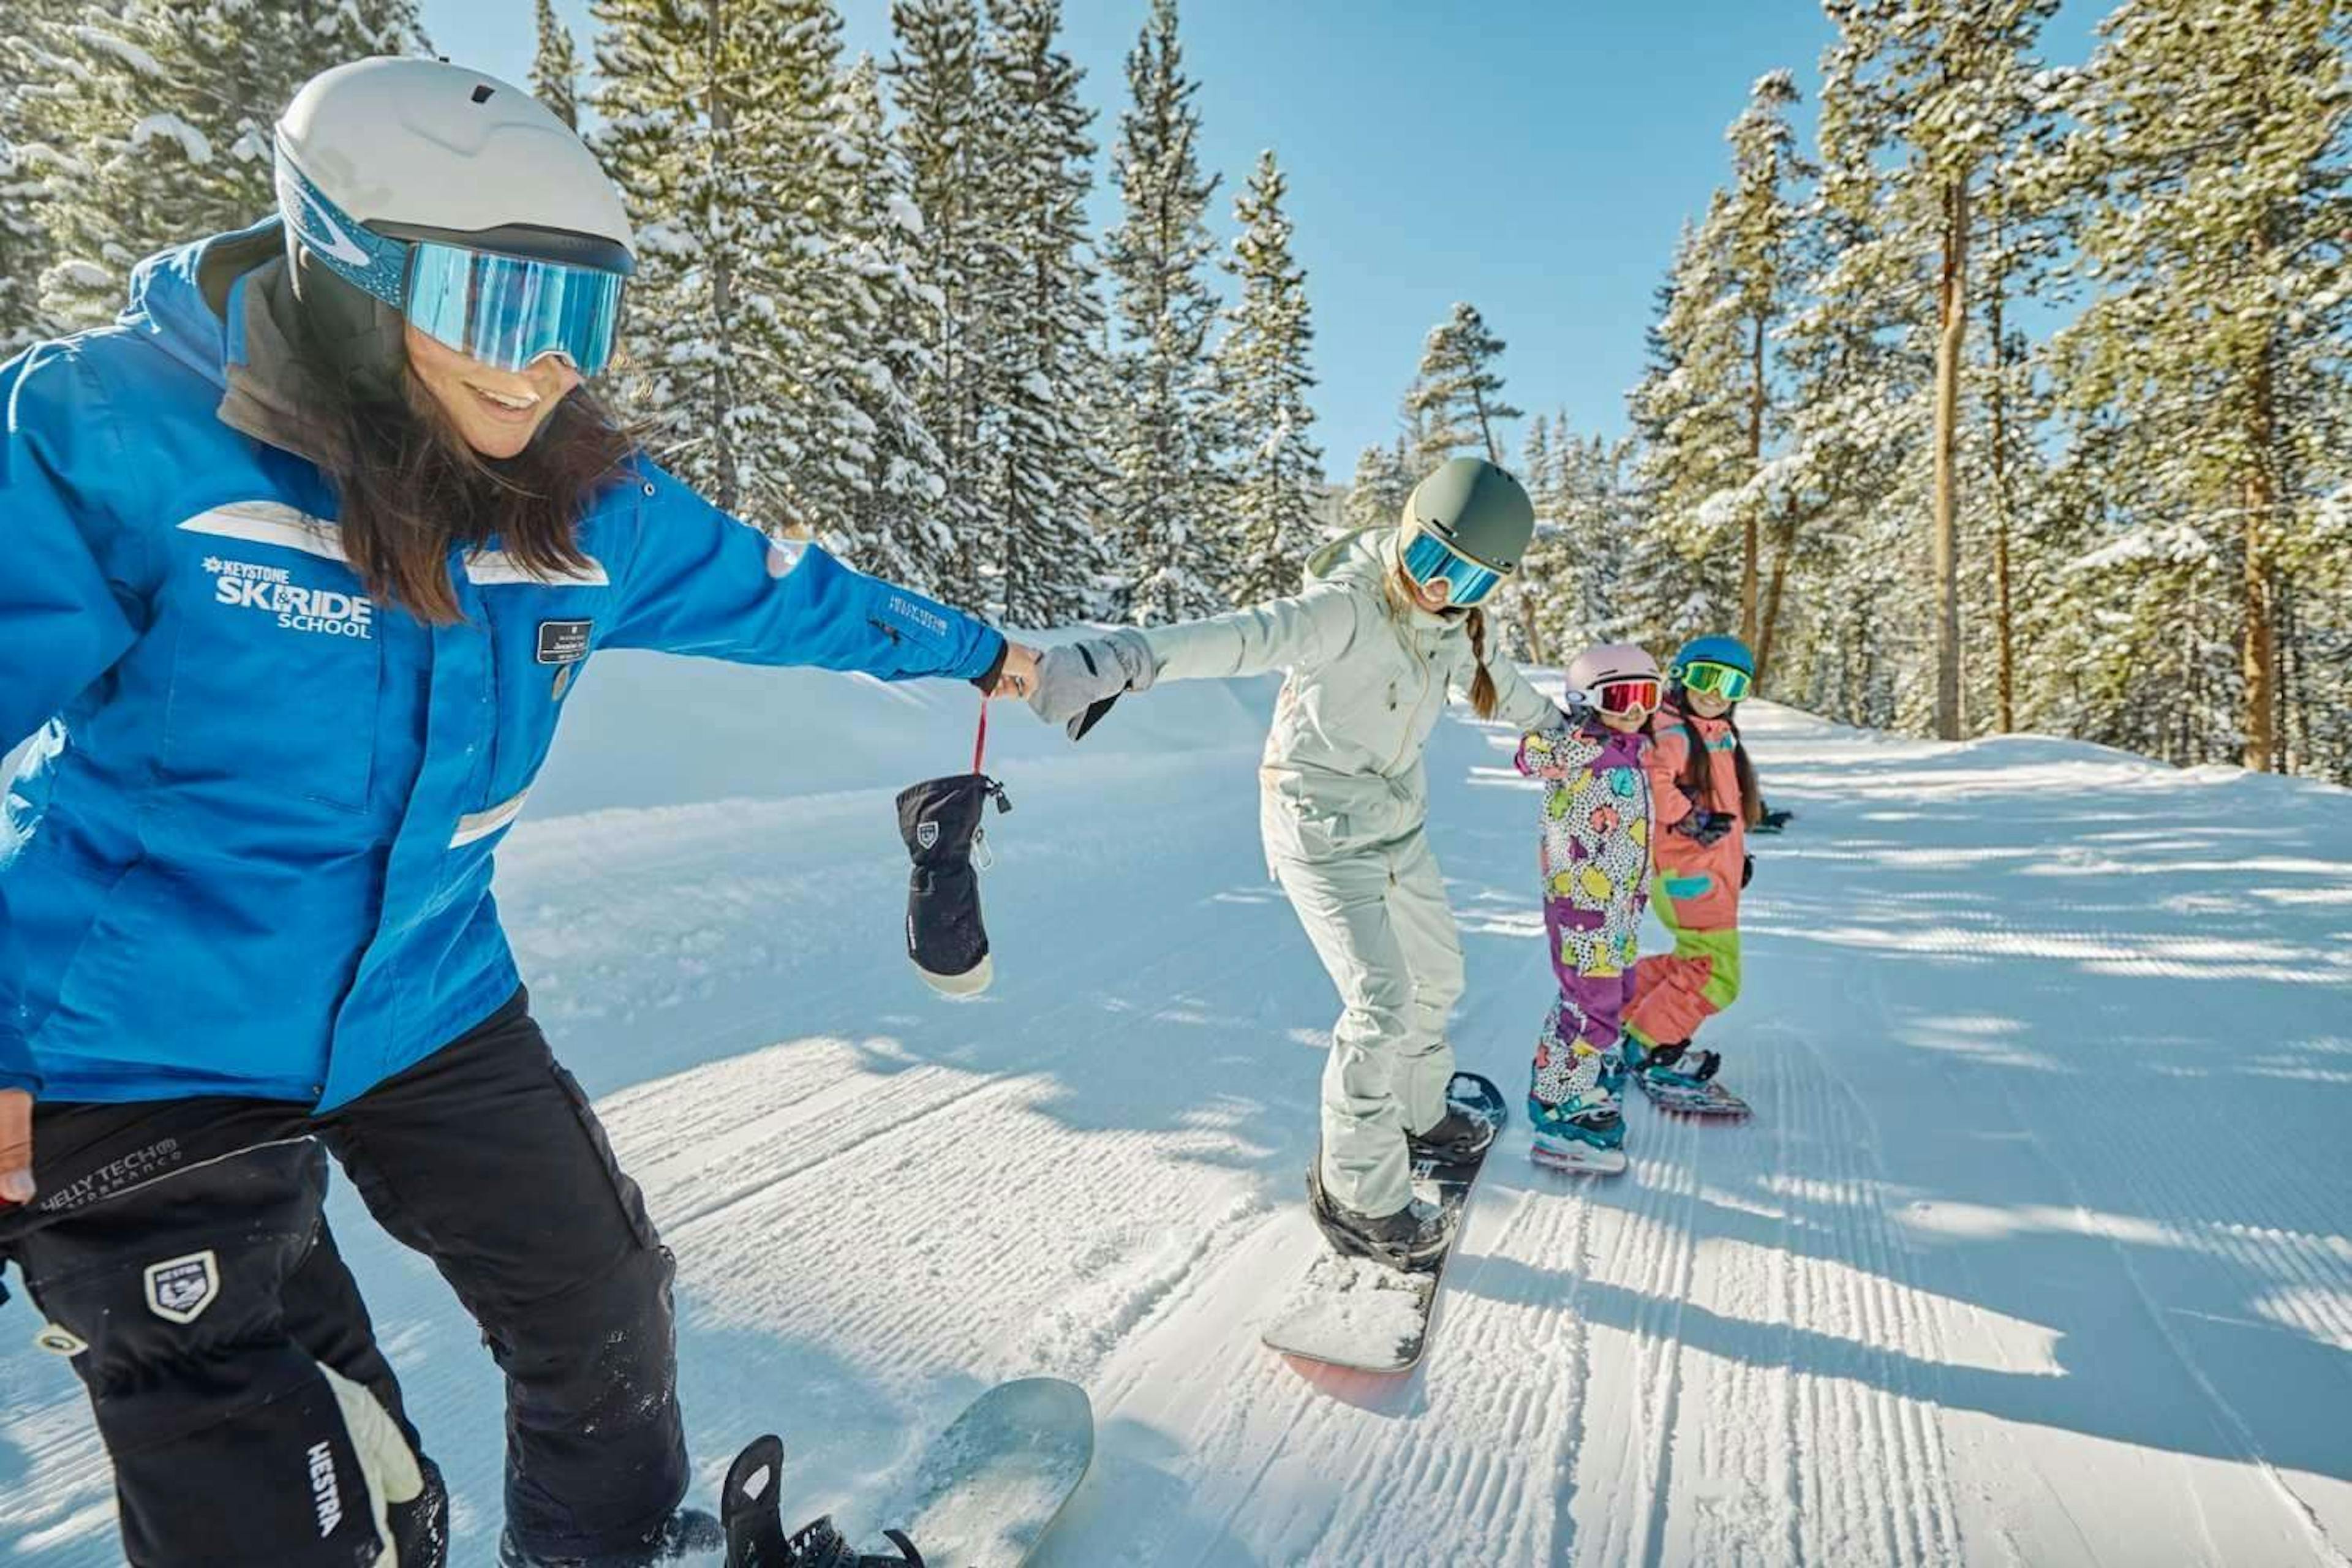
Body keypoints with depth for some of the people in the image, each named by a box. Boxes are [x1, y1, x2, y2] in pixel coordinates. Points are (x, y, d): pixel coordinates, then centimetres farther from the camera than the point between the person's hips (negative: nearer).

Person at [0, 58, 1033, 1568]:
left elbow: (772, 587, 7)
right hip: (137, 1049, -4)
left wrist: (970, 647, 20)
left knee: (602, 1306, 15)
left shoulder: (588, 501, -7)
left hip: (433, 1009, 5)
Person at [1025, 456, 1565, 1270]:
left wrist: (1546, 718, 40)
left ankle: (1419, 1113, 46)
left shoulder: (1449, 620, -2)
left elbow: (1487, 671, 21)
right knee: (1382, 1002, -11)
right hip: (1324, 829, -8)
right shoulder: (1347, 609, -27)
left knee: (1438, 970, 20)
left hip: (1398, 820, 9)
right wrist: (1126, 657, -66)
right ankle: (1359, 1194, 10)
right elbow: (1246, 634, -47)